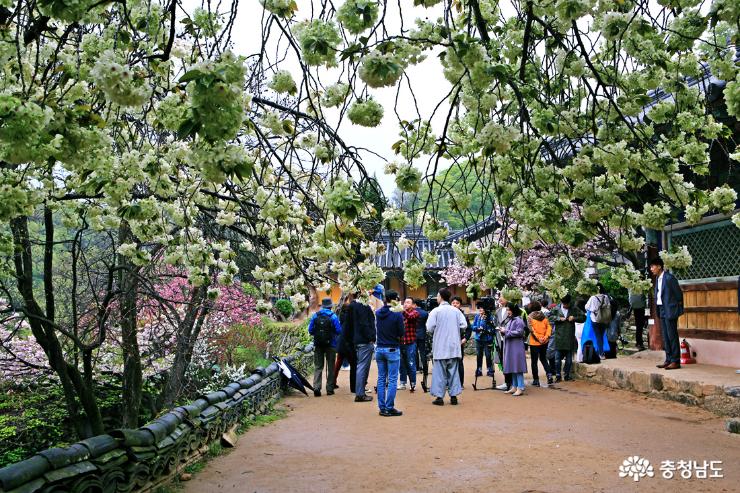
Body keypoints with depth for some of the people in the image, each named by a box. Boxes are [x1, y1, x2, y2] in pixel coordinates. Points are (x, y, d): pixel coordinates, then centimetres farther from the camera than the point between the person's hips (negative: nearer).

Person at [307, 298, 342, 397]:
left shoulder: (315, 316, 0)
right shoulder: (333, 316, -8)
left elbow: (310, 330, 1)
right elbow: (338, 331, -9)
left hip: (318, 344, 2)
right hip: (331, 344, -2)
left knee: (318, 367, 5)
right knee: (330, 367, 9)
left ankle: (316, 388, -9)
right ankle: (329, 389, 10)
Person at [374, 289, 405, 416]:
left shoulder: (378, 313, 1)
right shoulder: (397, 315, -14)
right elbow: (401, 333, -9)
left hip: (379, 349, 5)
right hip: (392, 349, -5)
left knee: (381, 379, 10)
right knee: (392, 380, 1)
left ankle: (382, 408, 13)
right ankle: (389, 408, 1)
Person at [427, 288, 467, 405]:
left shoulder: (436, 311, -9)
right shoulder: (456, 311, 2)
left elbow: (430, 328, -12)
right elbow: (464, 325, -1)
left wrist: (432, 333, 10)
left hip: (440, 347, -3)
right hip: (454, 347, 3)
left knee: (439, 371, 3)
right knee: (453, 371, 10)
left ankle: (439, 397, 2)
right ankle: (454, 396, 11)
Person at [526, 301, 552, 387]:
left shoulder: (530, 317, -8)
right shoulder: (544, 317, 4)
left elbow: (531, 330, -17)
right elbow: (549, 327, -2)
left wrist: (538, 338, -13)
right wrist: (546, 337, -7)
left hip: (534, 342, -4)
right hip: (544, 342, 4)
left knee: (534, 361, 6)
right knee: (543, 359, 21)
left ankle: (536, 380, 8)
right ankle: (549, 374, 2)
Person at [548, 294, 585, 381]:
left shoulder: (574, 309, 5)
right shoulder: (556, 309, 2)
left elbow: (583, 317, 6)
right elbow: (550, 316, -5)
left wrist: (574, 318, -9)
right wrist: (559, 318, -15)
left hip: (570, 338, 1)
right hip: (559, 337, -1)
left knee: (569, 359, 9)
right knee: (558, 358, 1)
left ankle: (567, 375, 19)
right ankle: (558, 375, 10)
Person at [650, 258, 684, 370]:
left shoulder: (669, 277, -14)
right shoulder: (658, 279, 12)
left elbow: (679, 293, -9)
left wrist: (679, 306, -2)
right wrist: (657, 308, 13)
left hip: (670, 310, -9)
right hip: (662, 310, 9)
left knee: (672, 336, -6)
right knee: (665, 336, 11)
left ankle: (676, 361, -2)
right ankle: (668, 360, 17)